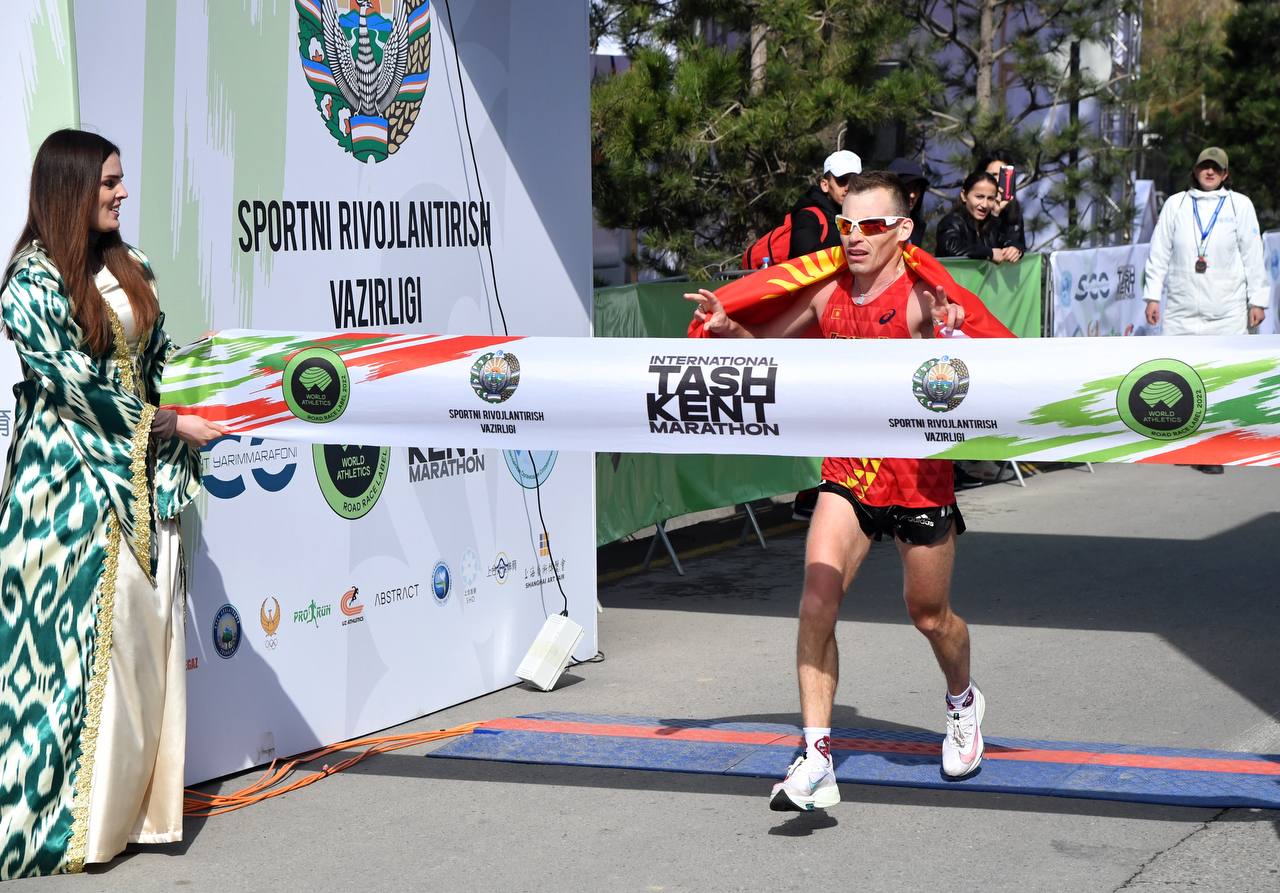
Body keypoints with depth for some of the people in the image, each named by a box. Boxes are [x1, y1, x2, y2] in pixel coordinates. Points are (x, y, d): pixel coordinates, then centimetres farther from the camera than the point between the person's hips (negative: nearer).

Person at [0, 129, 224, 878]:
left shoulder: (131, 272, 12)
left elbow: (160, 362, 17)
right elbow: (80, 387, -14)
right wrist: (172, 424, -11)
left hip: (143, 480, 7)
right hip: (74, 483, -7)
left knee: (150, 636, 6)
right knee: (81, 636, -6)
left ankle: (138, 802, 12)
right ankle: (73, 819, 0)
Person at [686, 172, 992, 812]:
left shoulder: (921, 298, -17)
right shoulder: (828, 296, -1)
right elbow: (768, 344, 15)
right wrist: (727, 328, -6)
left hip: (919, 476, -3)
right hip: (847, 472, 4)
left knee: (929, 615, 12)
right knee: (816, 602, -14)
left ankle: (963, 704, 46)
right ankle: (815, 763, -12)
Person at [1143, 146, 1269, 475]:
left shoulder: (1239, 204, 8)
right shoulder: (1176, 204, 11)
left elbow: (1253, 256, 7)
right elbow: (1159, 253, 10)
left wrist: (1258, 300, 3)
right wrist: (1152, 296, 4)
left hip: (1227, 311, -1)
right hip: (1182, 309, 2)